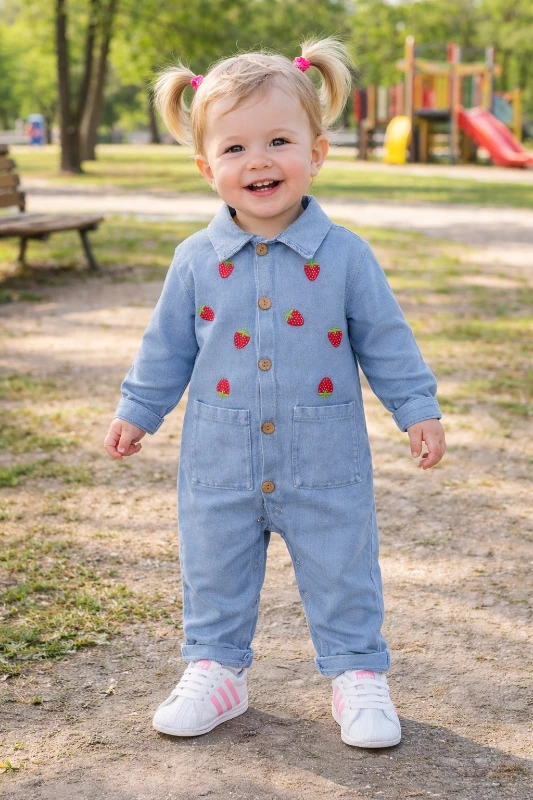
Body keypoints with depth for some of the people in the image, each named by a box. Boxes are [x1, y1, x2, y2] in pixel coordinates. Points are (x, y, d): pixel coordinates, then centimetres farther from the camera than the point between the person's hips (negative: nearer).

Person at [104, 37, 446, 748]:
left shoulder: (345, 256, -7)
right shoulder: (196, 260, -3)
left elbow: (385, 340, 0)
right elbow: (167, 346, 8)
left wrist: (418, 409, -2)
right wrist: (137, 411, 10)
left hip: (326, 468, -1)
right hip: (220, 468, 2)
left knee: (343, 578, 8)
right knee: (215, 576, 13)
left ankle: (358, 674, 26)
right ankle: (216, 671, 32)